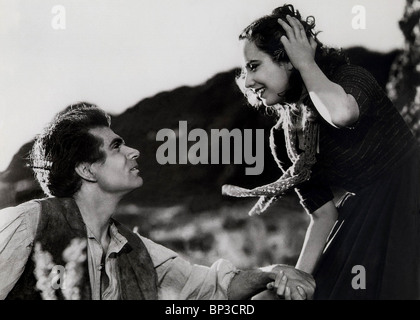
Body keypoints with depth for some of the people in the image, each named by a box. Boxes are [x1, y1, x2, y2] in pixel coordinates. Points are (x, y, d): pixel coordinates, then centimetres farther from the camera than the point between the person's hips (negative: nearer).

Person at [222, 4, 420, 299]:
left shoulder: (348, 78, -12)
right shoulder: (284, 139, 3)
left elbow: (342, 112, -38)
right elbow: (323, 214, 3)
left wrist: (306, 62, -21)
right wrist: (296, 281, -5)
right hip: (365, 224, 6)